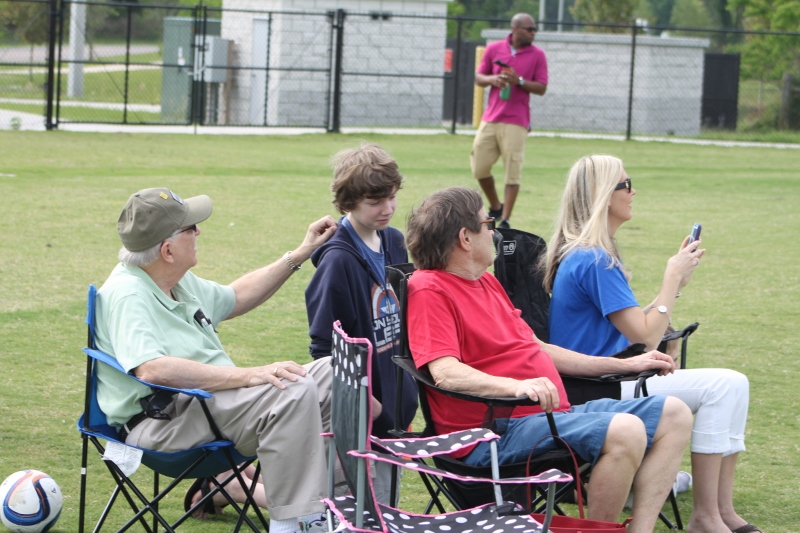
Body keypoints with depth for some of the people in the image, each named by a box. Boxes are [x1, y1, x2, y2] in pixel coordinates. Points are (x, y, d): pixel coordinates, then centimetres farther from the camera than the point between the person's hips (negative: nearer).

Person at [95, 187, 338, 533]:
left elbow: (234, 299, 33)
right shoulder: (125, 295, -18)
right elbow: (152, 370, -34)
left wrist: (299, 255, 29)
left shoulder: (181, 283, 14)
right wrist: (248, 375, -35)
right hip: (161, 423, -10)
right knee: (293, 391, -28)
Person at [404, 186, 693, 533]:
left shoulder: (487, 282, 23)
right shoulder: (430, 290, -9)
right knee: (625, 431, -30)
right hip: (495, 433, -11)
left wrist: (625, 365, 29)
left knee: (673, 415, 3)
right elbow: (445, 372, -23)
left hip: (553, 412, 11)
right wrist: (516, 386, -39)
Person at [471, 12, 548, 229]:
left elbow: (542, 88, -2)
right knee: (480, 168, 5)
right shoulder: (494, 49, 6)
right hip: (490, 119, 3)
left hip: (516, 122, -3)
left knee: (512, 172, -7)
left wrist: (519, 81, -17)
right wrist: (492, 79, -10)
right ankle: (495, 208, 27)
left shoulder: (537, 55, 0)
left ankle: (505, 220, -3)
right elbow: (478, 78, 11)